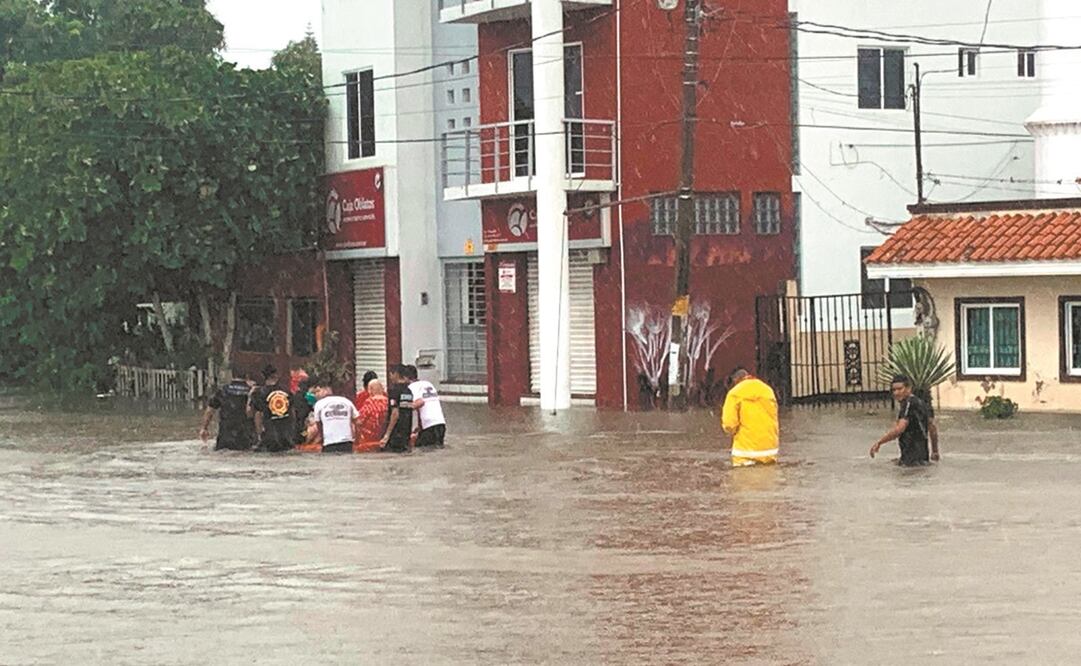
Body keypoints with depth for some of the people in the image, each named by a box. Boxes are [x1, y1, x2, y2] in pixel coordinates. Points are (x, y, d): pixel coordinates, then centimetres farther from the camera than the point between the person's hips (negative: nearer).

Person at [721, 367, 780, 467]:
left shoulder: (735, 393, -5)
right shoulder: (767, 389, 10)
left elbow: (729, 424, -12)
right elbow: (774, 419, 15)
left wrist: (734, 432, 9)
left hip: (746, 453, -5)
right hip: (769, 450, 5)